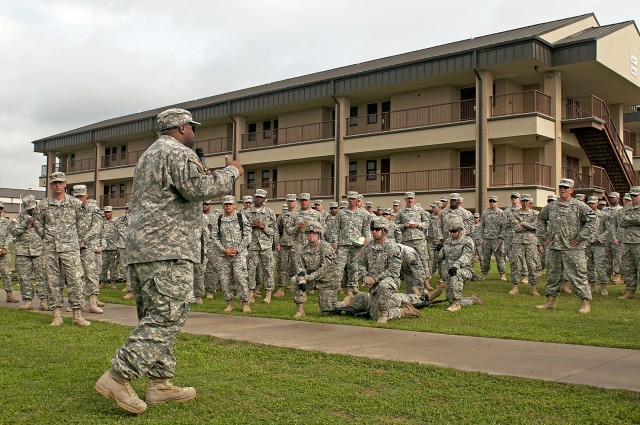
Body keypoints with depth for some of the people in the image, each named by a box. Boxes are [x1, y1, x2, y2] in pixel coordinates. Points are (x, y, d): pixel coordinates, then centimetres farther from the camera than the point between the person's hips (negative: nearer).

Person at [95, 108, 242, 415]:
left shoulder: (148, 155, 25)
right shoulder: (179, 153, -6)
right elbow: (199, 188, -20)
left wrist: (202, 177, 28)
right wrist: (231, 172, -5)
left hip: (140, 248, 10)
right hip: (167, 249, -10)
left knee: (155, 318, 11)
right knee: (168, 316, -10)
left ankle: (159, 383, 14)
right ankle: (118, 377, -13)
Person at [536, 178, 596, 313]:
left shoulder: (579, 206, -4)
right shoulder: (551, 206, 11)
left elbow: (592, 220, -10)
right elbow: (541, 219, 25)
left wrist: (581, 237, -12)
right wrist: (543, 236, 15)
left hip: (572, 248, -5)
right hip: (554, 247, 5)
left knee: (577, 275, -5)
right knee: (552, 275, 11)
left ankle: (586, 303, 2)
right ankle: (550, 301, 21)